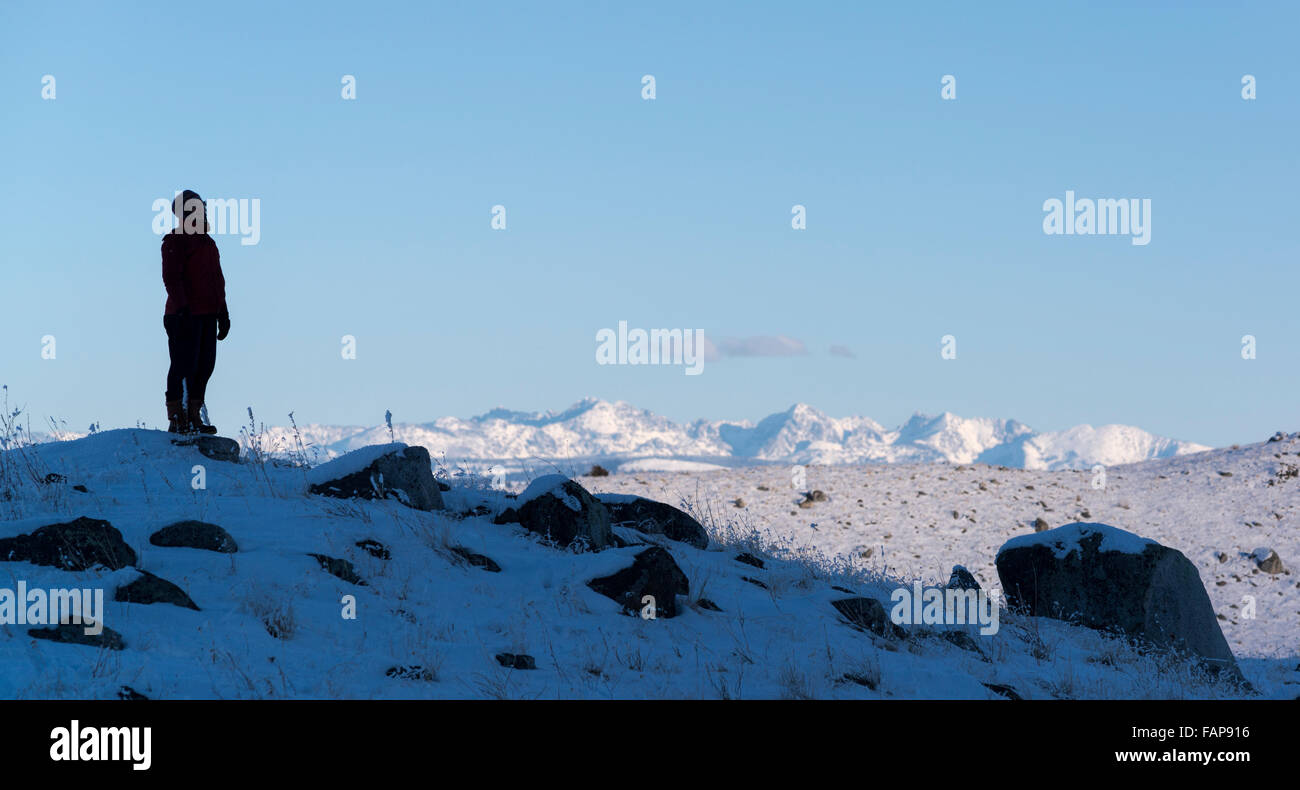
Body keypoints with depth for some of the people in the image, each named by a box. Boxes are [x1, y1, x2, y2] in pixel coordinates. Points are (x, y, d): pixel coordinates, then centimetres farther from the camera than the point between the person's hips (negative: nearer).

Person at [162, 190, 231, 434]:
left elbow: (218, 280, 25)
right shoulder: (175, 241, -6)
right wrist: (182, 309, -23)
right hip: (184, 316, -9)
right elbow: (171, 278, -14)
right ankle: (177, 420, -6)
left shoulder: (208, 243, 20)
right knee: (184, 367, -9)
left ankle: (193, 417, 14)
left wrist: (222, 313, 22)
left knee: (204, 366, 8)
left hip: (208, 315, 9)